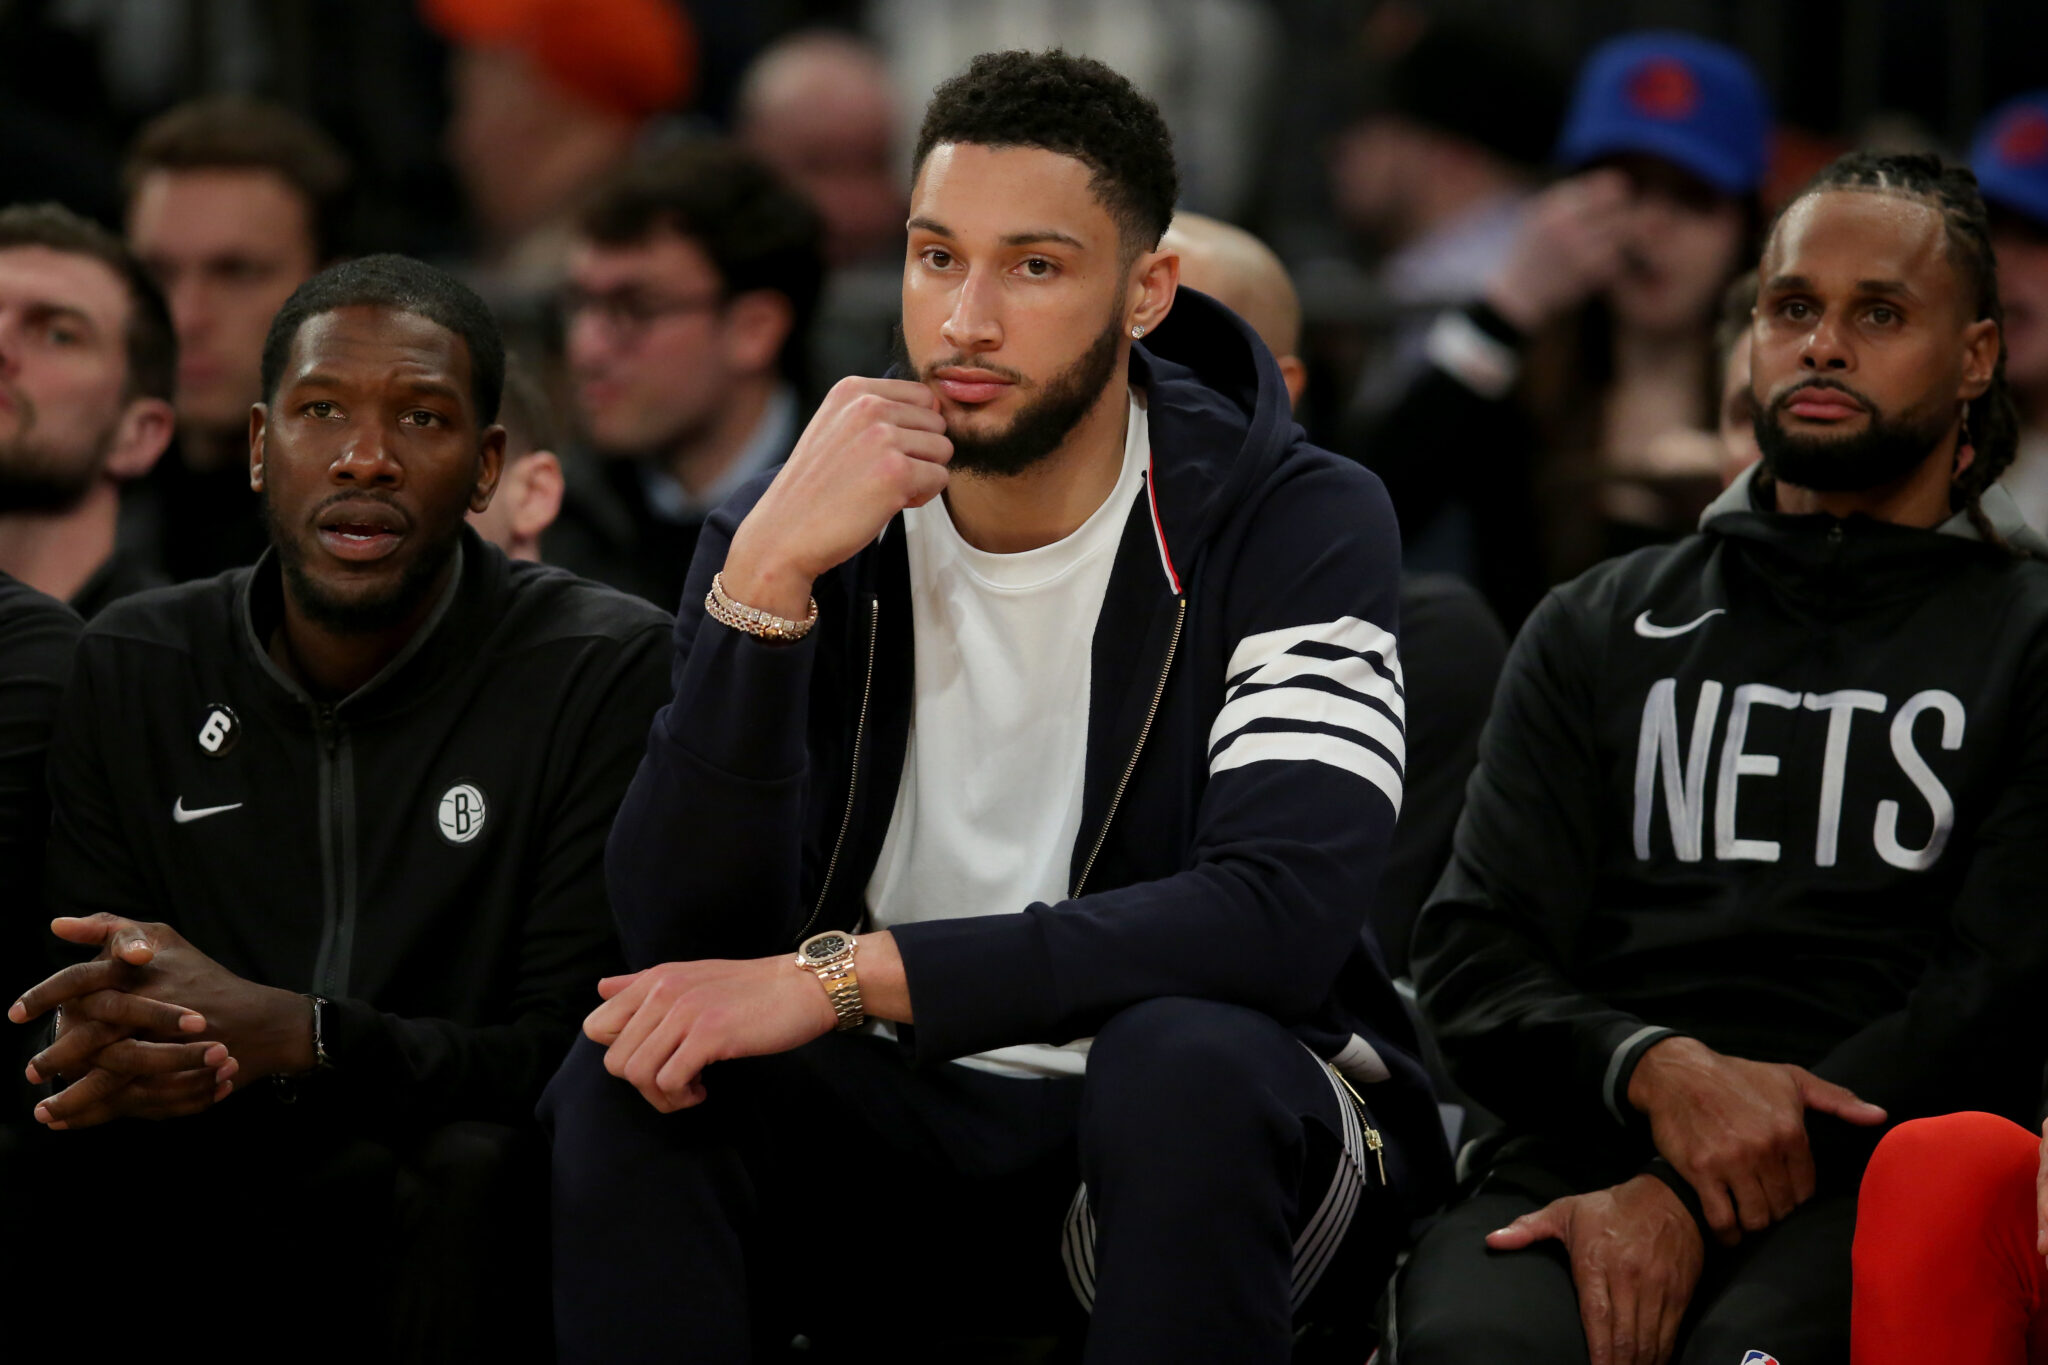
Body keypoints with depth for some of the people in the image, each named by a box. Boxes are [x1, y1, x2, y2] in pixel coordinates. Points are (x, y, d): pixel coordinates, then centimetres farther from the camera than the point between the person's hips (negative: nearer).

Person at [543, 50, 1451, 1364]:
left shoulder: (1296, 525, -9)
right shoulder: (793, 531, -1)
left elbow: (1283, 913, -25)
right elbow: (686, 940, -13)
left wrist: (840, 976, -31)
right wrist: (766, 579, -27)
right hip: (898, 1126, 2)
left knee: (1187, 1059, -35)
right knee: (625, 1080, -26)